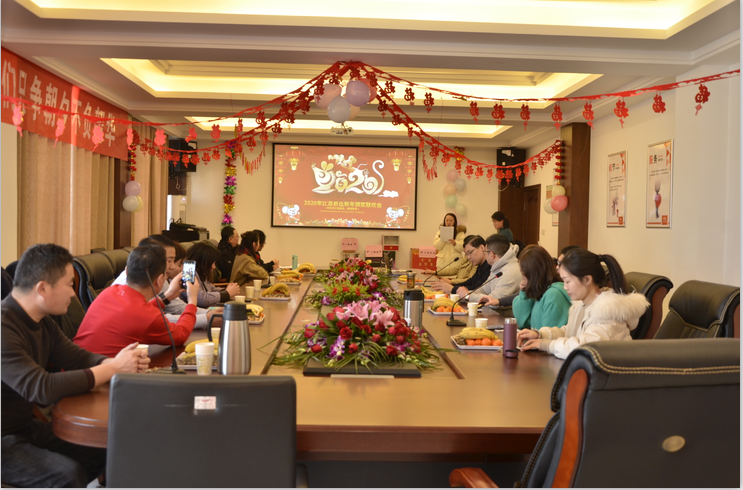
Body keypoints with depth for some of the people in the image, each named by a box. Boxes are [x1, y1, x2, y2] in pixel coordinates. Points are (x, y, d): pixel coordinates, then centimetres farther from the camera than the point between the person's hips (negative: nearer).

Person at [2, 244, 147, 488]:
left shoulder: (42, 321, 5)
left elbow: (78, 357, 8)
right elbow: (42, 388, -32)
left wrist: (116, 362, -14)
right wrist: (114, 367, -25)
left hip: (27, 427, 9)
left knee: (105, 453, -4)